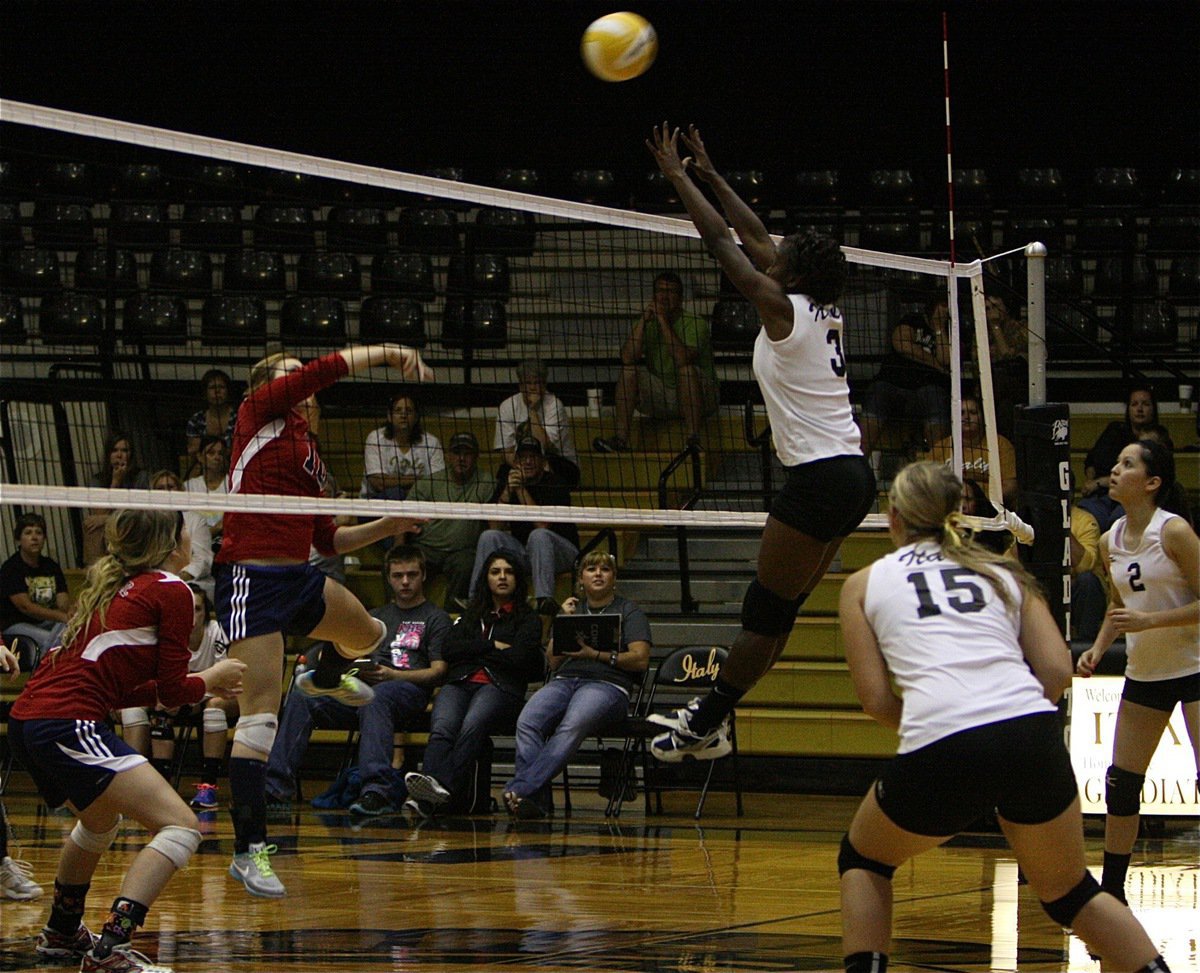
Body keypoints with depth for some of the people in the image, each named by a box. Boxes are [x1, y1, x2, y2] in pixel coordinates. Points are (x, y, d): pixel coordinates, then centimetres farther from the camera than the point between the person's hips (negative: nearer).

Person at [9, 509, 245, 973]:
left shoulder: (112, 587, 22)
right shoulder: (171, 590, -2)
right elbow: (172, 691, -2)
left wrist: (204, 684, 28)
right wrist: (212, 678, 18)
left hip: (26, 718, 10)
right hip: (68, 725, -10)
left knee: (101, 819, 36)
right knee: (181, 826, -14)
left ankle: (61, 933, 51)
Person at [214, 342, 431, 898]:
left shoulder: (310, 454, 22)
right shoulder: (259, 414, 1)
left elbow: (329, 540, 24)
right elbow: (324, 371, -13)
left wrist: (387, 527, 16)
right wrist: (388, 352, -9)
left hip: (299, 578, 8)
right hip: (251, 576, -8)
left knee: (368, 634, 25)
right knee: (260, 714, -13)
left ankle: (326, 678, 60)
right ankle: (249, 850, -13)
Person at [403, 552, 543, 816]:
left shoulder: (527, 619, 21)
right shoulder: (471, 615, 32)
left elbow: (520, 658, 1)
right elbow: (449, 651, 14)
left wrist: (475, 651, 9)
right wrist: (493, 646, 6)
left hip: (499, 687, -3)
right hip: (459, 683, 3)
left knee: (472, 726, -39)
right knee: (442, 729, -33)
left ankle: (447, 787, -62)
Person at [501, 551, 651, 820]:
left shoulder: (629, 611, 17)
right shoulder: (572, 609, 29)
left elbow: (640, 659, 3)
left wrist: (595, 654, -6)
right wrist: (565, 622, 10)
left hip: (607, 684, -4)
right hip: (564, 680, 4)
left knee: (572, 727, -38)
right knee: (527, 722, -31)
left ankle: (520, 789, -49)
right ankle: (537, 799, -43)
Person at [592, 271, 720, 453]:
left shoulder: (694, 324, -13)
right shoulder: (647, 325, 1)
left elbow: (682, 359, -32)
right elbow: (627, 358, -16)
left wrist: (663, 320, -28)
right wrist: (643, 320, -20)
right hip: (660, 398, 4)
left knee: (687, 369, -33)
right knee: (630, 369, -15)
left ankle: (693, 441, -35)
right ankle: (621, 439, -23)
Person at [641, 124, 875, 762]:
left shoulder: (784, 308, -10)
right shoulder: (824, 313, 12)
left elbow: (720, 239, -6)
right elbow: (755, 238, 21)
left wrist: (676, 175, 2)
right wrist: (708, 174, 26)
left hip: (818, 480, -9)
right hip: (853, 477, 9)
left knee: (767, 609, -4)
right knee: (779, 608, 11)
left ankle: (704, 727, 1)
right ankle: (712, 715, 17)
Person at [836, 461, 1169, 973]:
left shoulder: (864, 583, 19)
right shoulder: (1003, 572, 25)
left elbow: (876, 698, 9)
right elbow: (1057, 671, 12)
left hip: (939, 752, -2)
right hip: (1033, 737, 2)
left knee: (862, 861, 27)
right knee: (1070, 893, 23)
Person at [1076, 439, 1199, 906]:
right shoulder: (1111, 542, 4)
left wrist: (1149, 621, -24)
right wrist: (1098, 648, 4)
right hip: (1143, 674, 7)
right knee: (1121, 784, 7)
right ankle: (1111, 892, 18)